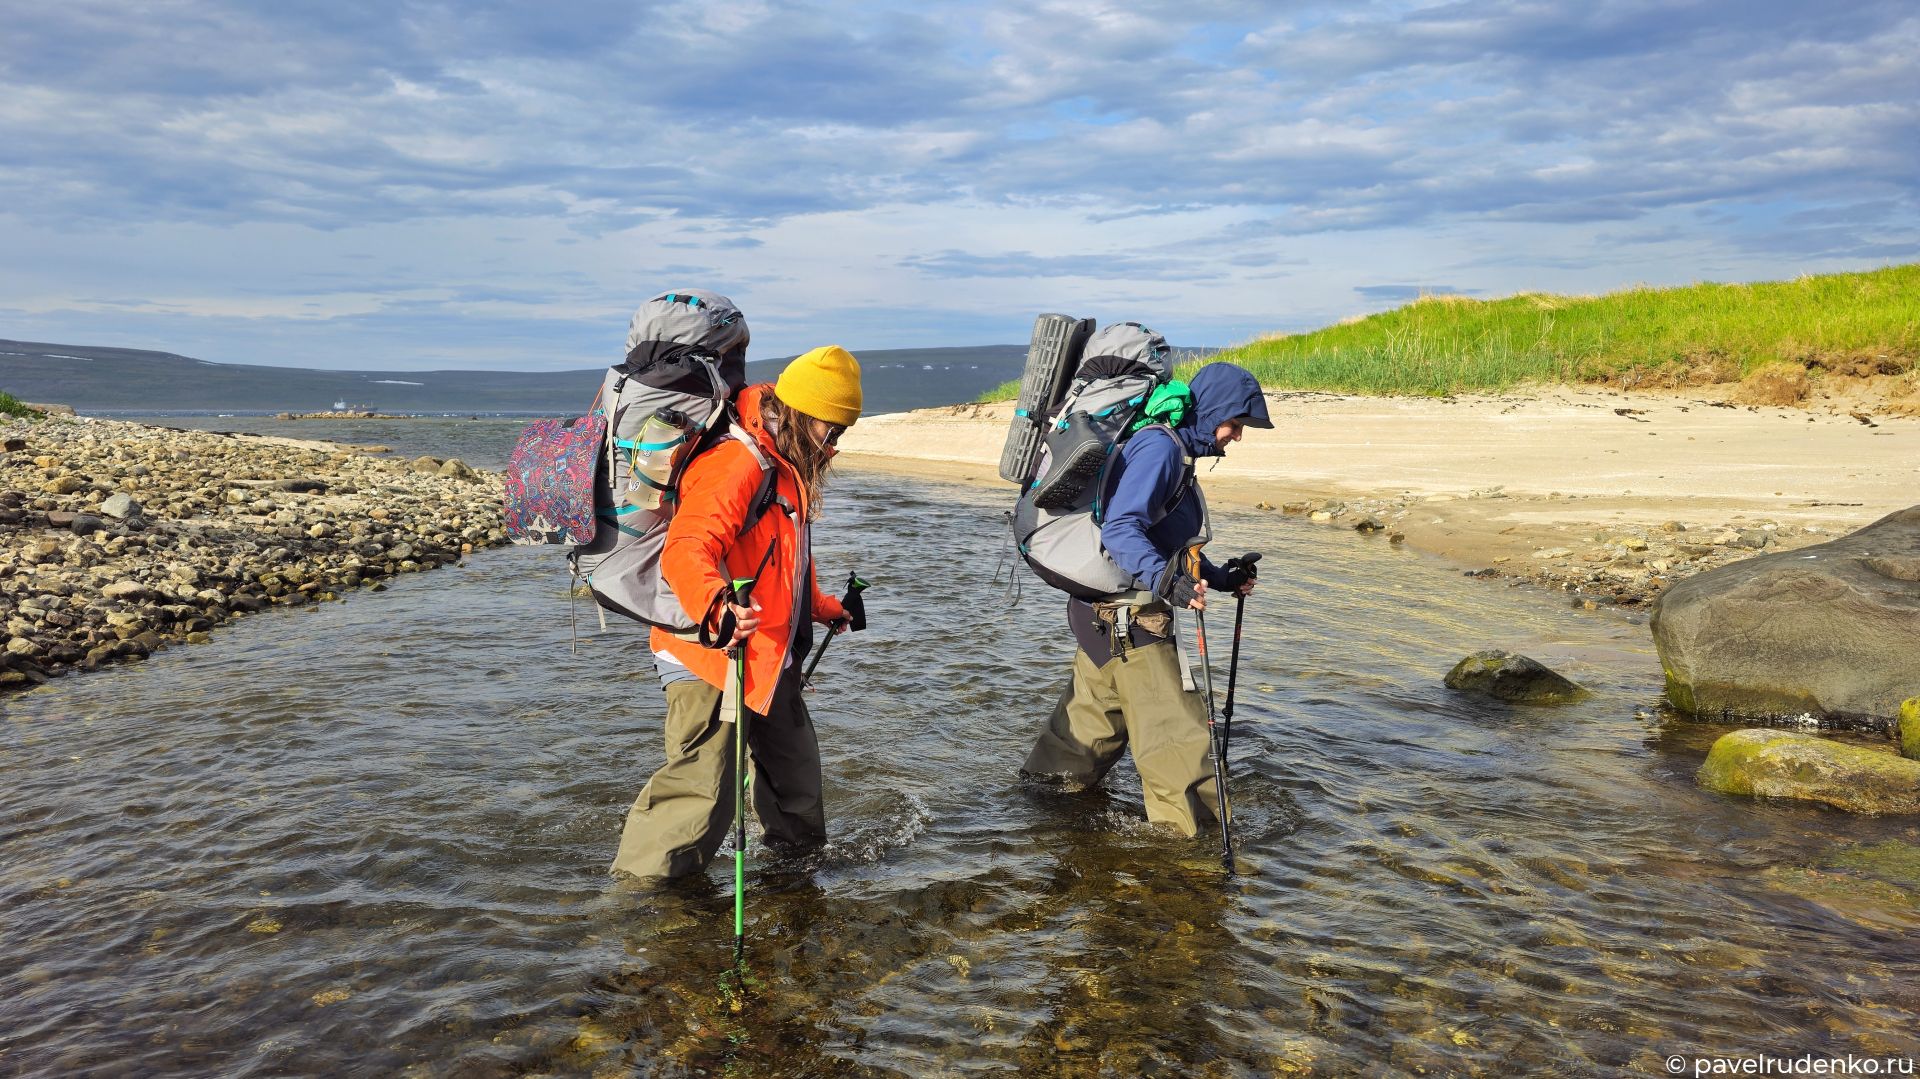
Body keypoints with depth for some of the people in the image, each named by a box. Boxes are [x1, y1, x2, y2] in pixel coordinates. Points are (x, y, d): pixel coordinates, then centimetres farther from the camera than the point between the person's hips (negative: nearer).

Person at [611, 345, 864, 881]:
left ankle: (800, 849, 46)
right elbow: (685, 550, -35)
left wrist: (825, 610, 40)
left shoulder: (786, 468, 14)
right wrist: (715, 610, -53)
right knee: (700, 791, -9)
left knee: (795, 767, 24)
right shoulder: (737, 463, -21)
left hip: (768, 658, 10)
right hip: (710, 657, -10)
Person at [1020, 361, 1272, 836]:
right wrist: (1166, 582, -41)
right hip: (1128, 617, -11)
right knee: (1173, 729, -6)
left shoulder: (1176, 453, 16)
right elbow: (1120, 529, -29)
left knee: (1093, 717, 24)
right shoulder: (1159, 447, -17)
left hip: (1107, 613, 11)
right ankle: (1192, 828, 0)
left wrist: (1221, 578, 22)